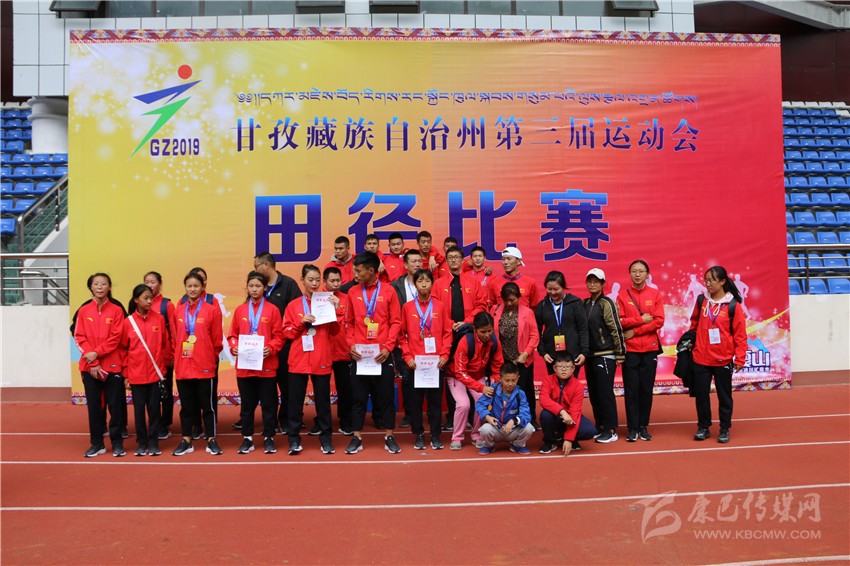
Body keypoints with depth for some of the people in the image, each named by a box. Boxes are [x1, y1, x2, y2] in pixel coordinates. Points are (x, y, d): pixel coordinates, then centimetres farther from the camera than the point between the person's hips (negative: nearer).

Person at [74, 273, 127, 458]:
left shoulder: (116, 310, 0)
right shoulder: (83, 311, 4)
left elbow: (116, 338, -5)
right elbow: (79, 338, 0)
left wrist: (97, 353, -15)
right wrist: (92, 363, -9)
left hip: (112, 365, -2)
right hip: (89, 366, 2)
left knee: (115, 404, 1)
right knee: (94, 405, 7)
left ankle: (117, 442, 12)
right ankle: (97, 443, 18)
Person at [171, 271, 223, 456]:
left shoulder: (212, 310, -3)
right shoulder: (178, 311, 7)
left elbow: (217, 339, 0)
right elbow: (174, 338, 12)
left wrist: (210, 357, 4)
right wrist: (178, 356, 8)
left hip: (205, 366, -3)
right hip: (182, 366, 3)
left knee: (208, 404, 4)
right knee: (186, 405, 11)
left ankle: (211, 440, 13)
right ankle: (186, 441, 20)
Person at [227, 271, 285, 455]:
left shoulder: (272, 310, 0)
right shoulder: (239, 310, 7)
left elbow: (279, 336, -1)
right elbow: (232, 335, 9)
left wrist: (271, 348, -17)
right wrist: (234, 347, -10)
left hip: (266, 365, -2)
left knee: (268, 404, 5)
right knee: (247, 404, 10)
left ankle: (269, 438, 16)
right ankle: (247, 439, 20)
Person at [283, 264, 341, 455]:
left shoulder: (327, 302, 6)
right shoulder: (293, 305, 6)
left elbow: (334, 332, 1)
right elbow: (287, 332, 4)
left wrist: (335, 310, -12)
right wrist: (301, 322, -11)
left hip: (322, 360, 0)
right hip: (298, 360, 0)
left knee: (323, 400, 5)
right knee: (295, 400, 2)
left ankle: (326, 438, 14)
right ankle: (294, 439, 10)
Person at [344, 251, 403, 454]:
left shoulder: (388, 291, -1)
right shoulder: (352, 292, 5)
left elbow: (396, 322, -1)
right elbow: (349, 322, 9)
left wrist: (388, 347, -10)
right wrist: (351, 344, -5)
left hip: (382, 353, -1)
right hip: (359, 353, 2)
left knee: (386, 396, 5)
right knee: (358, 397, 6)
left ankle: (389, 437, 16)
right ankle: (357, 438, 16)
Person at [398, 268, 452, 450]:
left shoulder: (440, 306, 3)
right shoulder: (407, 307, 3)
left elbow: (447, 332, 4)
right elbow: (402, 335, 4)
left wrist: (444, 355, -5)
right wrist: (407, 356, -5)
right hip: (415, 362, 0)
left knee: (435, 399, 5)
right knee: (416, 400, 5)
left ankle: (435, 435, 16)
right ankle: (419, 435, 17)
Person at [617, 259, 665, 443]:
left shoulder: (655, 294, 4)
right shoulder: (622, 296, 3)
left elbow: (659, 321, -5)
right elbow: (619, 321, -5)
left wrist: (635, 331, -11)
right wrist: (641, 319, -11)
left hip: (649, 349, 1)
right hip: (630, 349, -1)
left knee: (646, 389, 5)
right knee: (631, 389, 1)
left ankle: (643, 426, 16)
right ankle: (633, 428, 8)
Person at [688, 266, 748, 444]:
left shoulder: (733, 305, -6)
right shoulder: (701, 301, 3)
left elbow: (740, 334, -6)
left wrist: (739, 358, -8)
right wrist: (690, 341, 11)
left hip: (723, 360, -2)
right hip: (700, 359, 3)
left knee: (724, 395, 10)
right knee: (701, 394, 8)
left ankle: (724, 429, 22)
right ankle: (703, 427, 21)